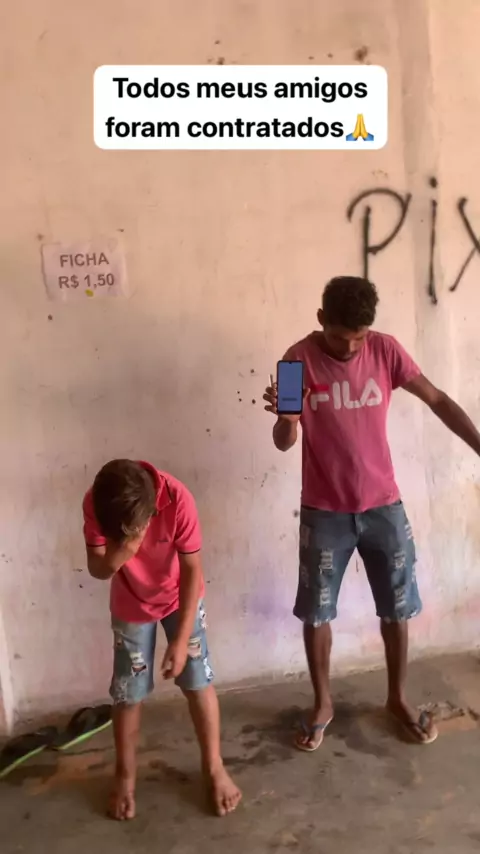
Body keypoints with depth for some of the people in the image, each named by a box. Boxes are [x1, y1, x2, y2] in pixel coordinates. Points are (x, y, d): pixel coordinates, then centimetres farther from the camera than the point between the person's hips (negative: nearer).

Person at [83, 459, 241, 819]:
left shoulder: (177, 498, -35)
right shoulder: (95, 503, -29)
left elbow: (192, 570, -25)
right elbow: (96, 569, -18)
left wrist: (181, 640, -23)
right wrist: (116, 557, -42)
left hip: (180, 598, -1)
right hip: (131, 605, 1)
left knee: (199, 681, 1)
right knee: (128, 692, 8)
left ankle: (214, 767, 21)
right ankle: (126, 774, 30)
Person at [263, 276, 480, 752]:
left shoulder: (385, 350, -6)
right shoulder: (300, 359, -11)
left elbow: (438, 401, 1)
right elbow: (284, 443, -12)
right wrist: (286, 416, -35)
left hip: (383, 505, 2)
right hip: (324, 512, -1)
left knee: (396, 608, 13)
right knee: (315, 613, 9)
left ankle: (398, 699, 35)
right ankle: (322, 704, 31)